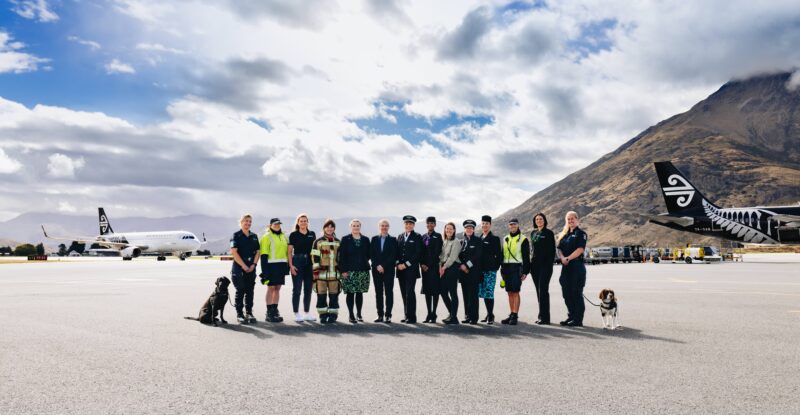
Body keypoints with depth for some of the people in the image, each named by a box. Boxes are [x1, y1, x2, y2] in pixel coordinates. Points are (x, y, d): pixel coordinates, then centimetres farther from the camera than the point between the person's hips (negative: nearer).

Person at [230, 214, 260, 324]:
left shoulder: (254, 236, 13)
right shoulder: (236, 235, -2)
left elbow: (257, 252, 11)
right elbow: (234, 252, -10)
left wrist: (253, 264, -4)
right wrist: (243, 266, -13)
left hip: (251, 268, 5)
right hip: (239, 268, -5)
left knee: (250, 291, 8)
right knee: (240, 291, -2)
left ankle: (249, 313, 16)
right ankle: (239, 314, 5)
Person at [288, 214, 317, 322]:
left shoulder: (312, 234, 10)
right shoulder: (293, 235, 0)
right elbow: (290, 251, -1)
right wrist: (291, 265, -10)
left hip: (309, 263, 4)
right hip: (297, 262, -4)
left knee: (308, 289, 8)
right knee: (297, 289, -1)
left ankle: (307, 312, 17)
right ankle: (296, 313, 6)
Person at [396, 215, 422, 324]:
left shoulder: (417, 237, 0)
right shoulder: (399, 237, 17)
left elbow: (418, 253, -8)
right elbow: (397, 252, 14)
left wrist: (406, 264, -12)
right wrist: (398, 263, -3)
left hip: (411, 269, -5)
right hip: (400, 269, 5)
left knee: (410, 292, -10)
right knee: (404, 293, 6)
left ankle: (411, 317, -5)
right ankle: (407, 316, 12)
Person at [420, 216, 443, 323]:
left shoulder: (438, 236, 0)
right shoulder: (423, 237, 16)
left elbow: (437, 252, -8)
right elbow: (421, 251, 14)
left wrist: (429, 265, -11)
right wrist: (422, 264, -1)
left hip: (434, 266, -5)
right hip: (424, 266, 5)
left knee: (435, 290, -3)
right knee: (427, 290, 5)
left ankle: (434, 314, 1)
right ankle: (429, 314, 10)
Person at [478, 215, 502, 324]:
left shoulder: (494, 239, -2)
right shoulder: (479, 239, 15)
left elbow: (499, 255, -3)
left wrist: (495, 267, -7)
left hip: (490, 270, -6)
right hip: (481, 270, 6)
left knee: (489, 293, -9)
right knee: (483, 293, 9)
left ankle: (491, 316, -2)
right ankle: (489, 314, 20)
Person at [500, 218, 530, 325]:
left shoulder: (523, 239, -1)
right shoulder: (505, 239, 16)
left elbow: (526, 256, -4)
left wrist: (525, 271, -10)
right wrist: (502, 270, 15)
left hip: (517, 268, -6)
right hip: (507, 268, 6)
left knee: (515, 292, -9)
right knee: (510, 292, 7)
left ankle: (515, 315, -7)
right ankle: (512, 314, 14)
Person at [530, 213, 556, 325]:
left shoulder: (549, 233, -3)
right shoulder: (533, 233, 14)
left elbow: (552, 250, -5)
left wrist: (550, 264, -12)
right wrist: (531, 262, 11)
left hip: (545, 265, -6)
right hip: (534, 265, 6)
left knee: (543, 290, -9)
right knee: (538, 291, 9)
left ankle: (545, 317, -6)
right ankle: (542, 316, 15)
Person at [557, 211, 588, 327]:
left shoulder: (581, 233, -2)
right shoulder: (563, 234, 18)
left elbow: (580, 249, -13)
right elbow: (560, 248, 11)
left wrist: (568, 258, -18)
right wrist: (562, 258, -9)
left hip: (577, 266, -7)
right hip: (565, 266, 7)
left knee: (576, 293, -5)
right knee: (566, 292, 9)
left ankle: (578, 320, 0)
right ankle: (571, 316, 19)